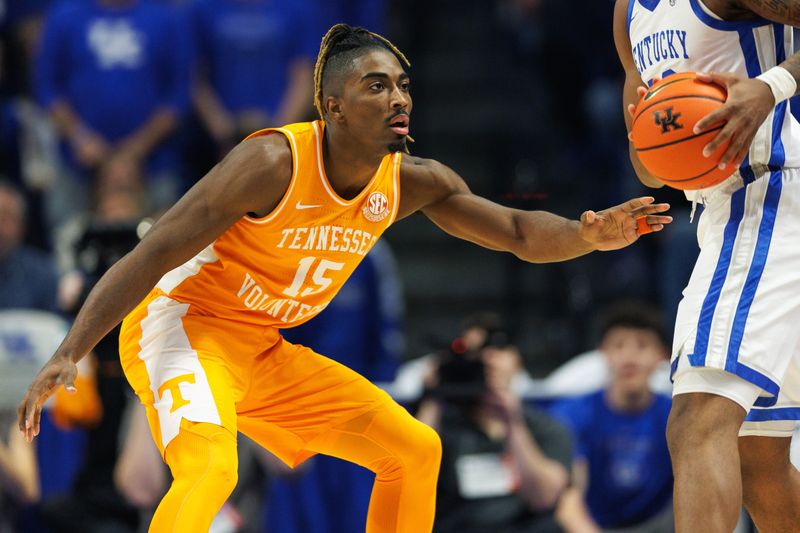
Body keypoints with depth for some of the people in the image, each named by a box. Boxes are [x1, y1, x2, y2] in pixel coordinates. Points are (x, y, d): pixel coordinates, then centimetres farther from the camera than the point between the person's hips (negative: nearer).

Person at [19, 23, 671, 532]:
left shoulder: (412, 183, -4)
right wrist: (67, 355, -32)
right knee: (211, 467, -35)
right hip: (182, 327, -8)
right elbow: (154, 254, -25)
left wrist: (589, 236, -18)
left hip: (264, 354, 8)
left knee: (416, 450, 7)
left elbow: (519, 233, 5)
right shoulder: (274, 162, -25)